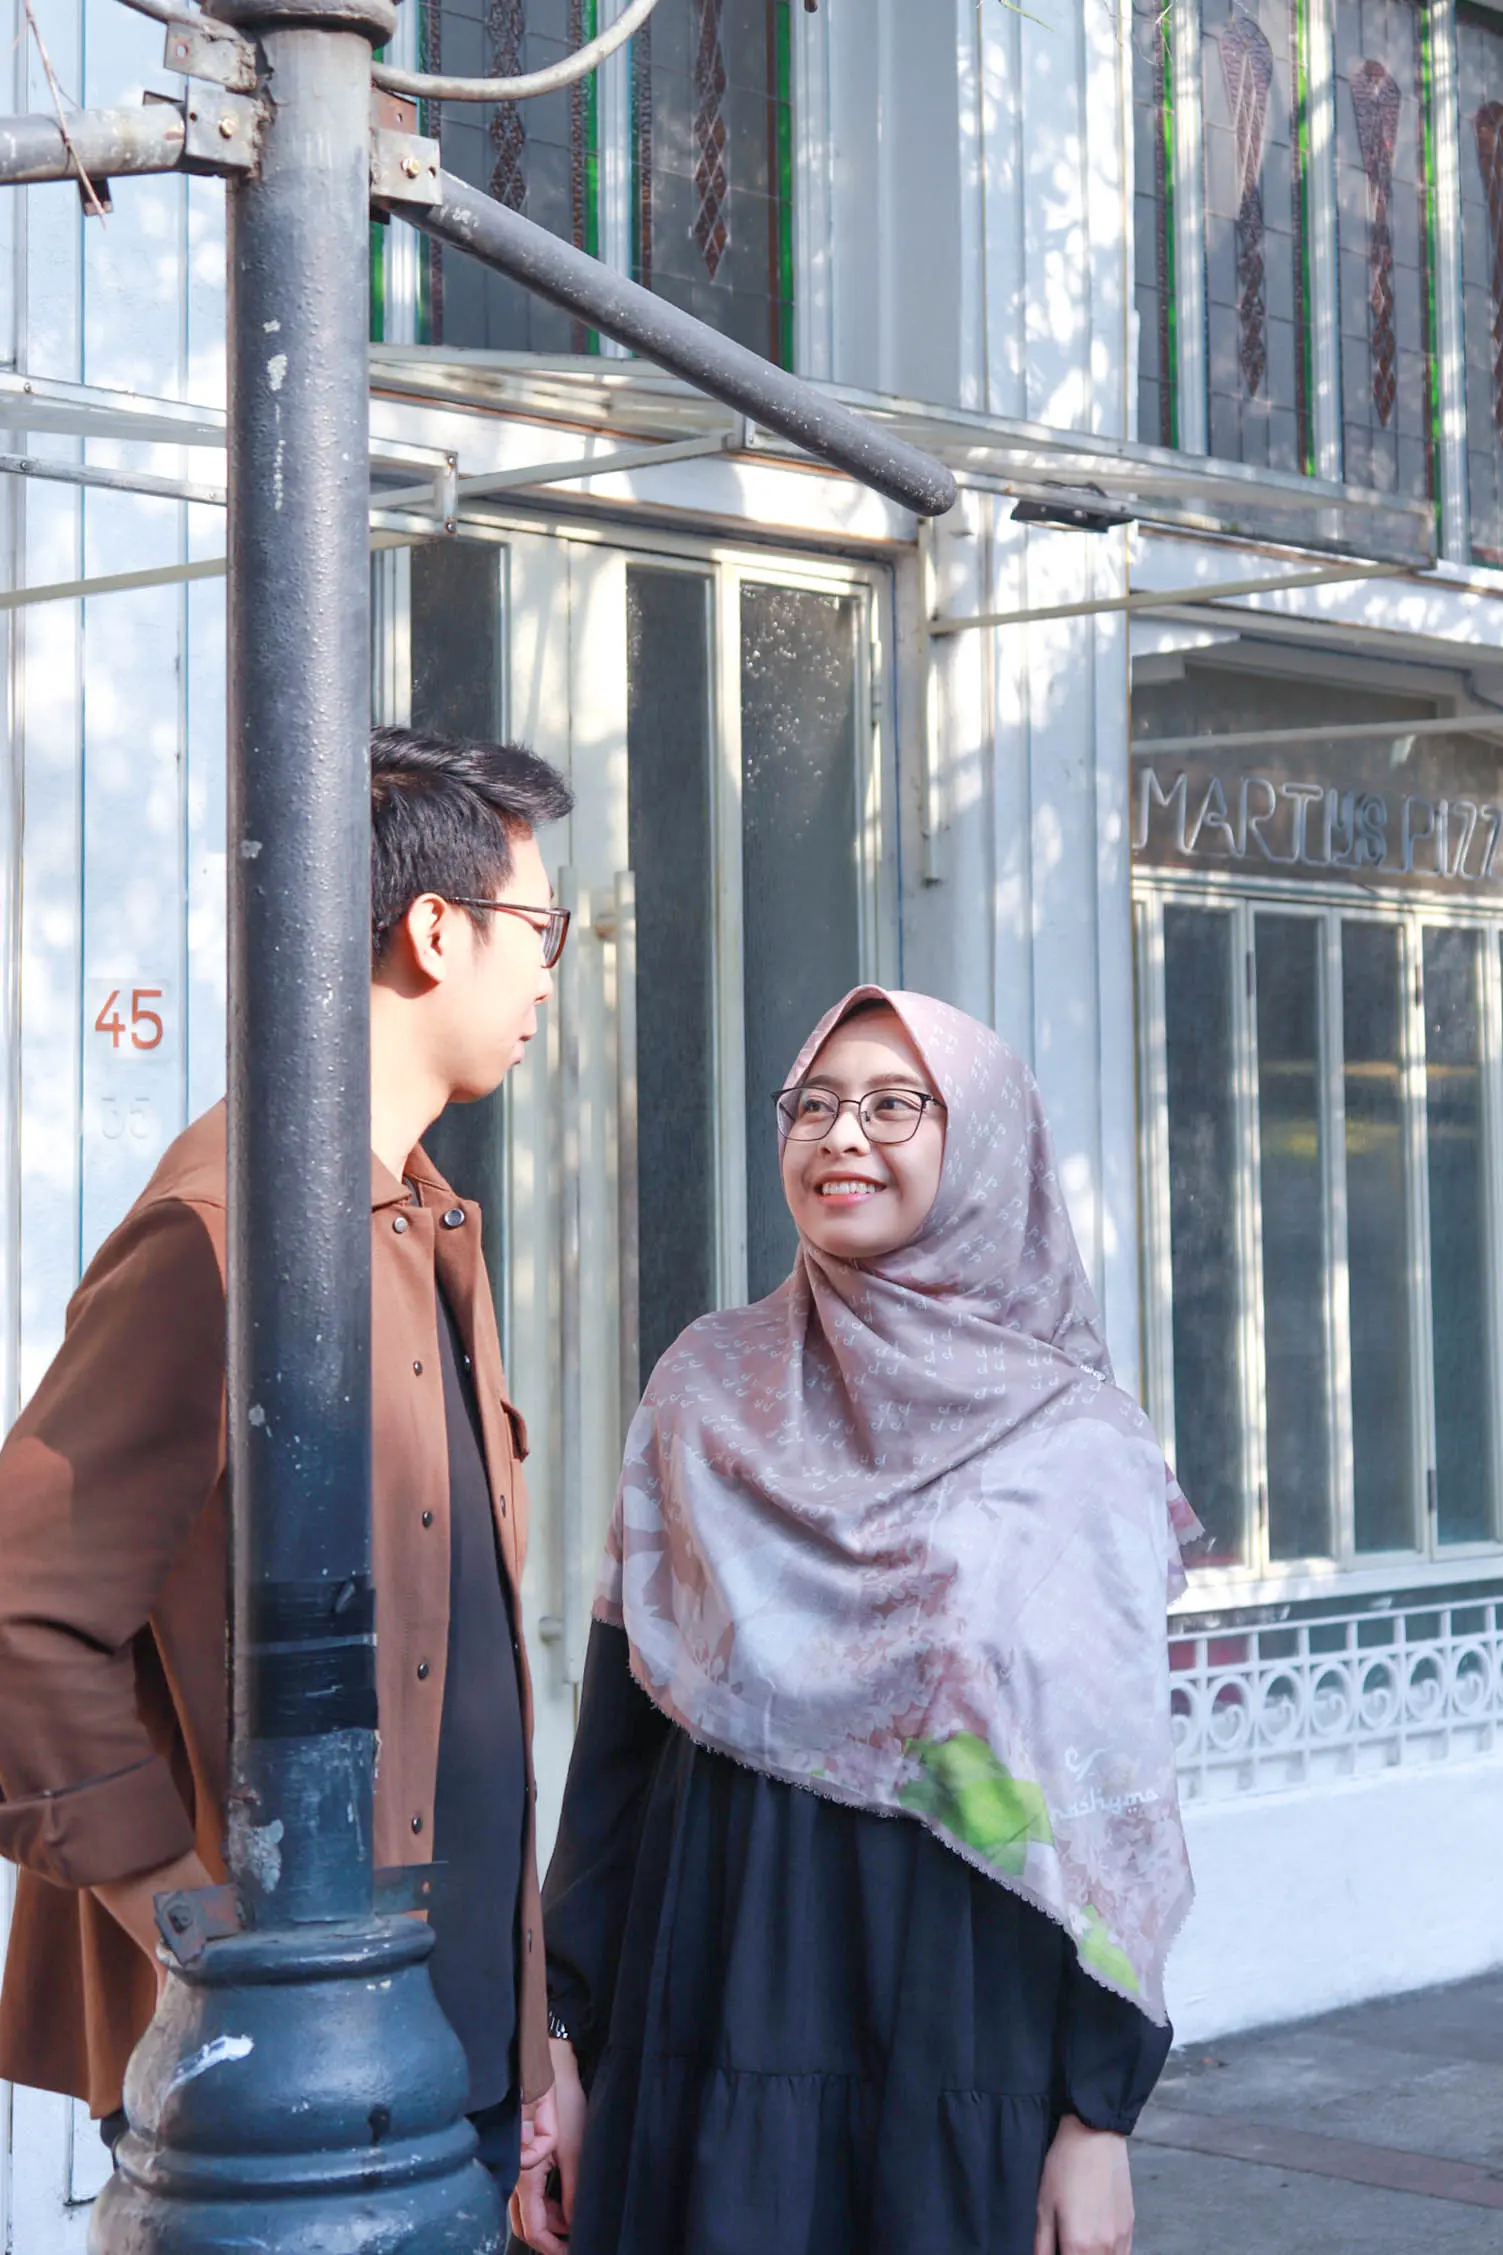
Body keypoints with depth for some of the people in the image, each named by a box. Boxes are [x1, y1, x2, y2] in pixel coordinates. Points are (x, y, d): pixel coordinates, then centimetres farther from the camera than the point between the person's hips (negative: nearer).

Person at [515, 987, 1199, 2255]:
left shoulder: (1083, 1446, -2)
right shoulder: (707, 1391, 4)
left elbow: (1115, 1790, -3)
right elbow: (618, 1729, 4)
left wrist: (1102, 2113, -7)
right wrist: (565, 2040, 1)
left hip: (973, 2016, -1)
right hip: (722, 1994, 2)